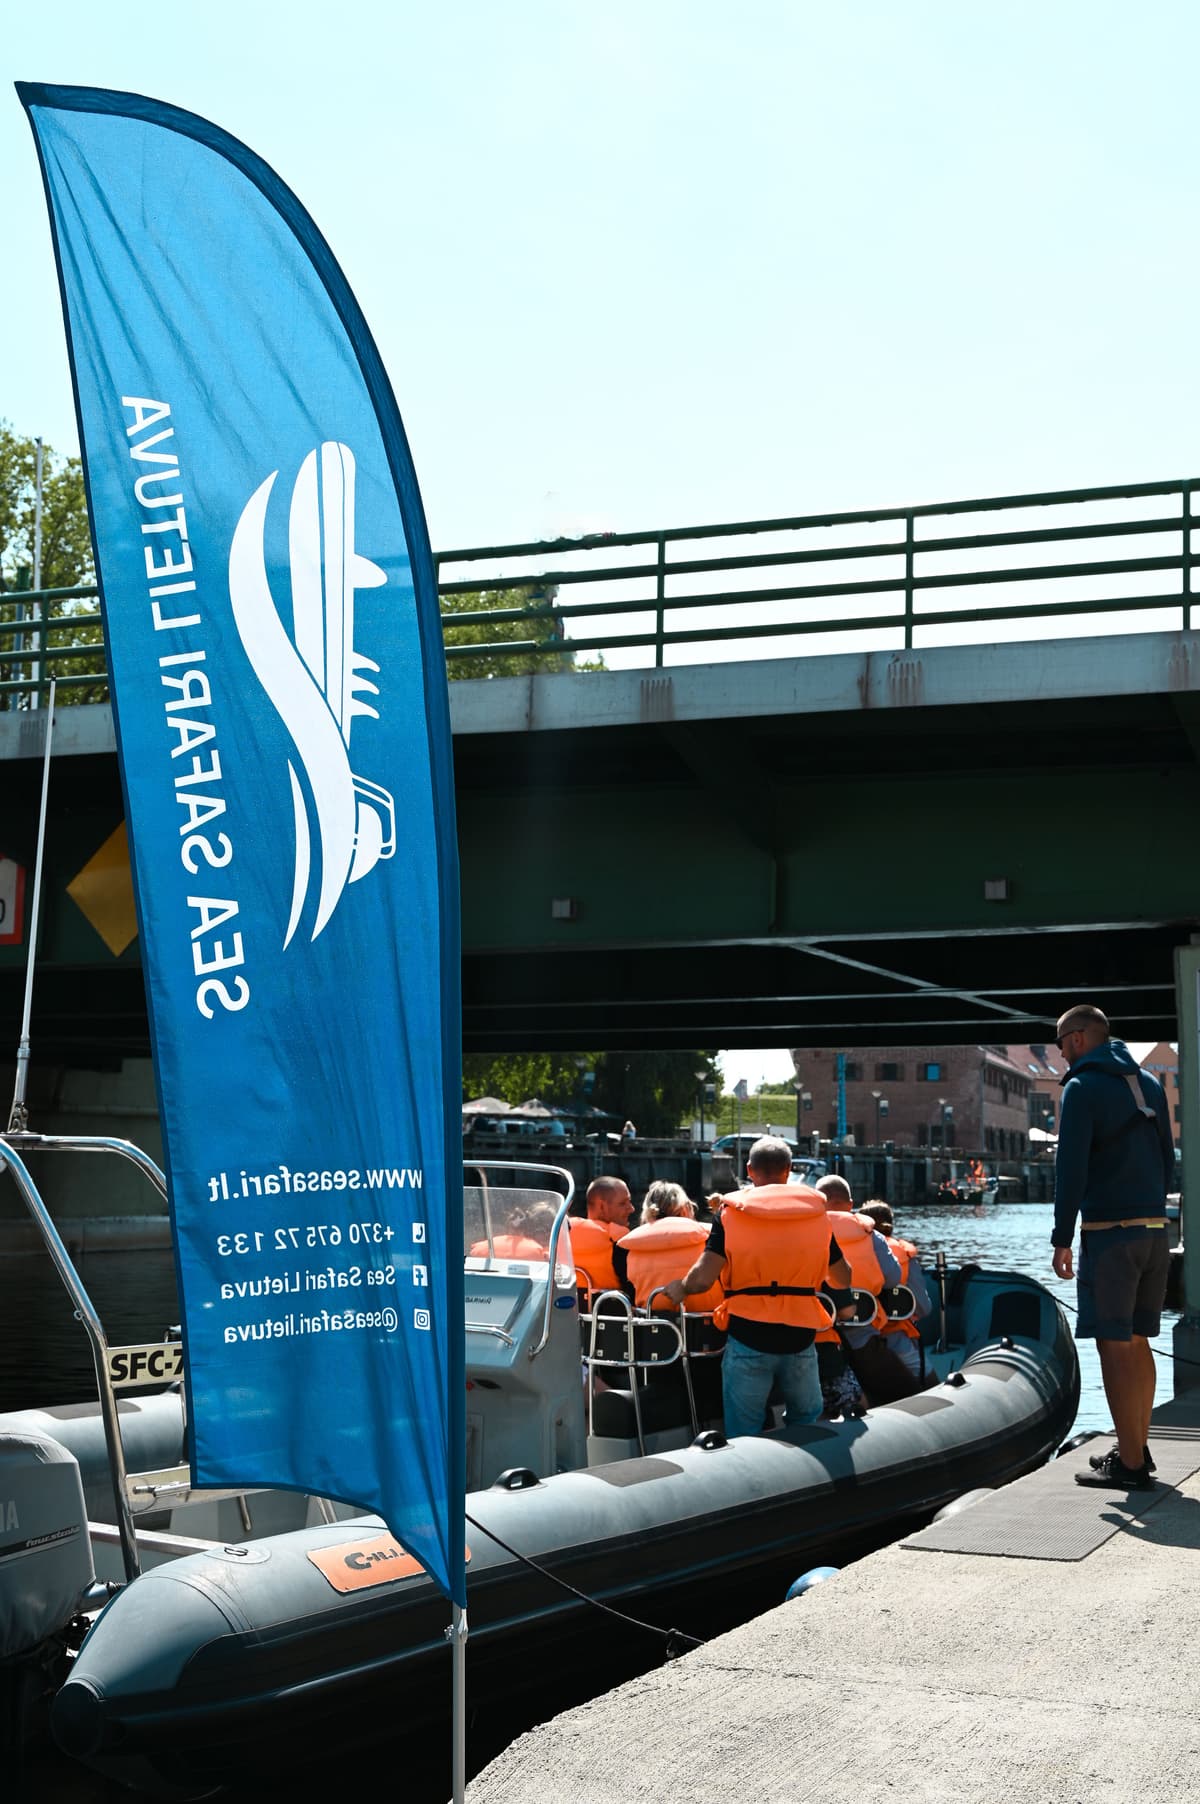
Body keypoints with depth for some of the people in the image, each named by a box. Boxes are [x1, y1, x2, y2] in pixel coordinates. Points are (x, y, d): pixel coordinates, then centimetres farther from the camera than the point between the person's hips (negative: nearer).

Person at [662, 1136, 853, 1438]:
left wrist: (679, 1289, 6)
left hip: (748, 1337, -2)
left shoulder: (732, 1212, -3)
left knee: (743, 1436, 6)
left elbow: (703, 1278, -14)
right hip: (800, 1337, 2)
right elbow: (843, 1279, 10)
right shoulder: (816, 1211, 4)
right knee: (808, 1427, 20)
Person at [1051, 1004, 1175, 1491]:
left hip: (1109, 1232, -8)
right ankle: (1136, 1447, 21)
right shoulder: (1150, 1085, 16)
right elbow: (1168, 1161, 18)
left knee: (1115, 1347, -5)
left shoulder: (1082, 1087, -6)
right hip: (1155, 1231, 8)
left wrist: (1061, 1240, -9)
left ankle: (1130, 1464, -5)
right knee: (1136, 1342, 15)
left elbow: (1071, 1170, -12)